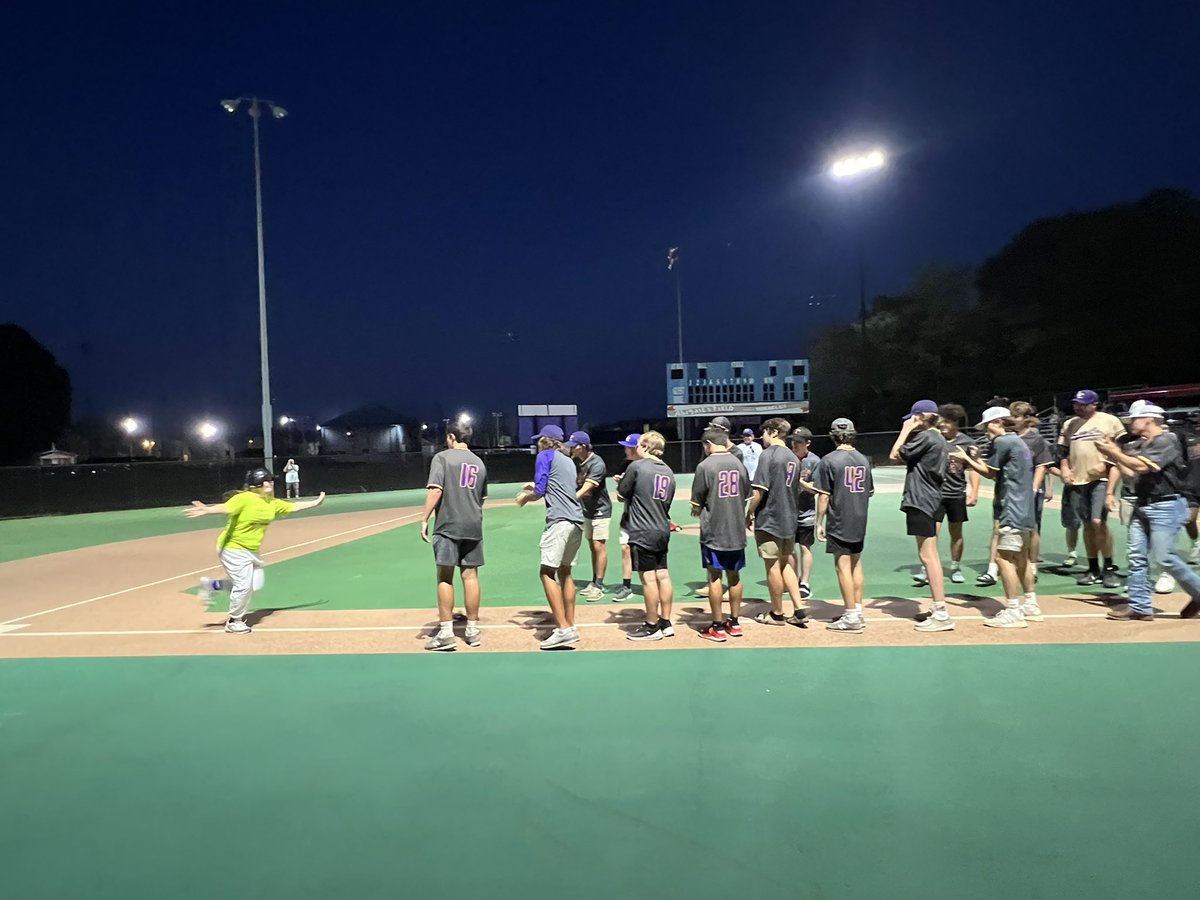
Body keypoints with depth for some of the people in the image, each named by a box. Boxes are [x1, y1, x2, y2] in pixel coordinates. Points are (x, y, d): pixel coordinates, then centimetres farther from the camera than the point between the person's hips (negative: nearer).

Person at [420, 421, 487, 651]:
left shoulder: (442, 457, -2)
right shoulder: (479, 462, 15)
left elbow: (435, 490, -13)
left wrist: (425, 519, -11)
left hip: (448, 526, -5)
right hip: (473, 527, 5)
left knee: (445, 577, -2)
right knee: (470, 576, 8)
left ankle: (446, 633, -3)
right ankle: (473, 630, 14)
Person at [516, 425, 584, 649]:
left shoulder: (545, 456, 3)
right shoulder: (568, 461, 24)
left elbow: (540, 492, -6)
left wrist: (525, 497, 13)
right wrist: (535, 488, 35)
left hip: (560, 521, -8)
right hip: (577, 522, 8)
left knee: (547, 572, -10)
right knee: (564, 572, 16)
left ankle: (564, 630, -18)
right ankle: (570, 627, 18)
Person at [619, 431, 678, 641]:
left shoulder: (637, 466, -9)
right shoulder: (668, 471, 11)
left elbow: (621, 494, -2)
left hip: (642, 532, -7)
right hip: (663, 531, 7)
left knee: (648, 578, -1)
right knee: (663, 575, 11)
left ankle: (652, 627, 6)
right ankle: (665, 623, 19)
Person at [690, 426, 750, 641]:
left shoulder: (705, 466, -12)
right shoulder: (739, 464, 2)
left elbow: (696, 504, -8)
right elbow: (745, 496, 11)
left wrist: (698, 510, 13)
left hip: (713, 531, -5)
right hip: (736, 530, 5)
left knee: (714, 577, 3)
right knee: (734, 575, 14)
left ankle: (718, 627, 8)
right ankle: (734, 622, 24)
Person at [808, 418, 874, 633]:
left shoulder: (830, 460, -11)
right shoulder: (864, 460, 6)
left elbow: (823, 495, -11)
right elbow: (870, 492, 13)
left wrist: (819, 522, -5)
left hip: (839, 522, -6)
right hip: (860, 522, 6)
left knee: (843, 566, -2)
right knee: (856, 564, 15)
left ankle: (851, 618, 0)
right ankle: (857, 612, 22)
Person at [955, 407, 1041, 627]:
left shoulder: (1003, 441, -10)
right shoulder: (1019, 442, 18)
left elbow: (990, 472, -5)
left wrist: (967, 459, 5)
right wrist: (977, 460, 12)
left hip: (1013, 510, -11)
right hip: (1025, 510, 11)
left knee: (1004, 557, -11)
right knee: (1021, 558, 18)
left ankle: (1013, 611, -11)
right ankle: (1030, 605, 26)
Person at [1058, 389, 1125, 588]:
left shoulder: (1109, 420, 0)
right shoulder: (1069, 424, 13)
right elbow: (1063, 451, 19)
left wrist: (1105, 464, -12)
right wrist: (1064, 468, 4)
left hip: (1101, 479, -4)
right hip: (1077, 481, 4)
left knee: (1098, 522, -14)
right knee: (1087, 525, 9)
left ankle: (1109, 569, 0)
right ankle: (1093, 569, 18)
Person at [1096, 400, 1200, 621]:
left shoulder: (1166, 440, -12)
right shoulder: (1139, 445, 13)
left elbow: (1141, 466, -21)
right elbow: (1129, 472, 14)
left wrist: (1113, 451, -14)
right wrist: (1112, 453, 5)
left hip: (1166, 506, -8)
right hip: (1142, 505, 8)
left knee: (1163, 557, -9)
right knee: (1137, 557, 4)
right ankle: (1140, 607, 9)